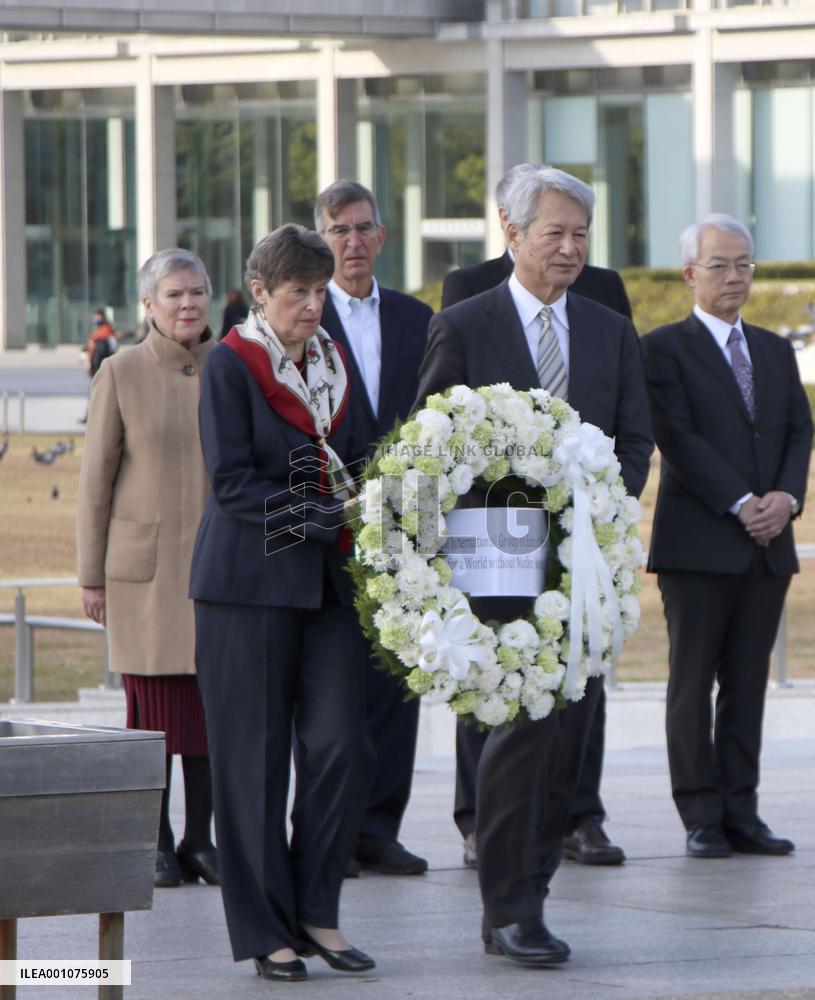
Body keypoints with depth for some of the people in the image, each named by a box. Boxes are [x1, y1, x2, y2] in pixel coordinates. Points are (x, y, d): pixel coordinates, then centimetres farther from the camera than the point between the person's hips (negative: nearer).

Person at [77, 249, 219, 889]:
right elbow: (96, 481, 2)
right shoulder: (121, 375, 0)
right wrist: (92, 576, 0)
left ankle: (200, 838, 11)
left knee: (214, 705, 2)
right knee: (153, 708, -2)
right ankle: (155, 844, 6)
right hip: (145, 567, -2)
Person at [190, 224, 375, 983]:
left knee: (341, 748, -3)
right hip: (249, 581, -5)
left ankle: (314, 910, 10)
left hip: (327, 580, 5)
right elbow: (231, 482, -12)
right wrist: (314, 514, -21)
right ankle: (265, 929, 7)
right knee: (254, 757, 0)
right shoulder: (230, 365, -5)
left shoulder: (334, 362, 13)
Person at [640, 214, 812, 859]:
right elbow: (678, 438, -10)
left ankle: (742, 814, 6)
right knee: (693, 683, -1)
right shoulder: (665, 348, 0)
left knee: (748, 684, 5)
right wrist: (741, 505, -15)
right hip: (699, 542, -5)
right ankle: (703, 818, 1)